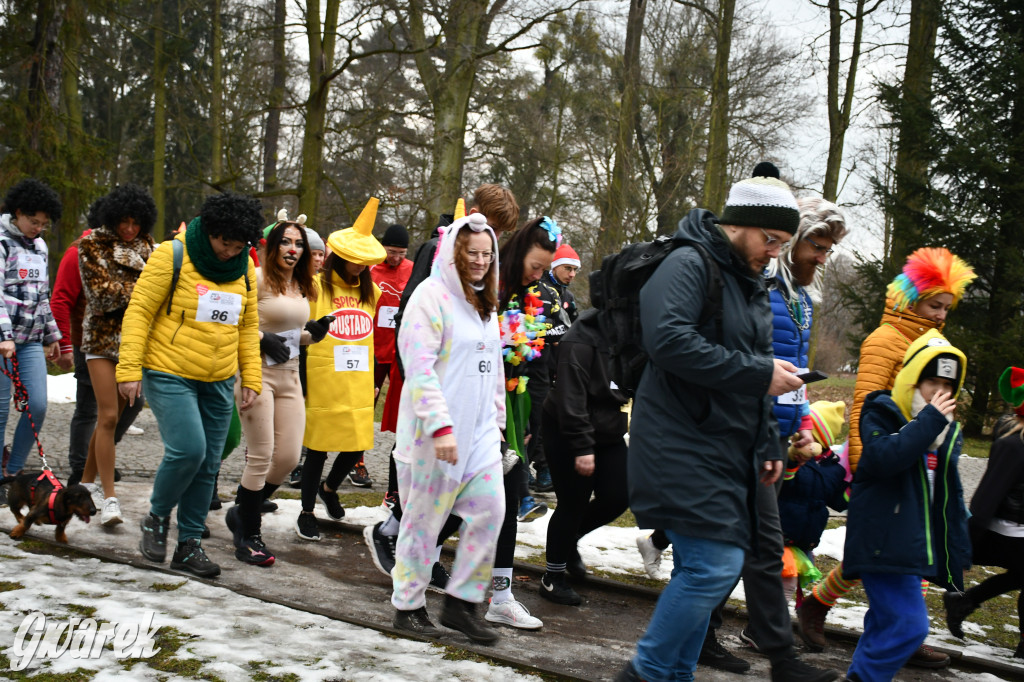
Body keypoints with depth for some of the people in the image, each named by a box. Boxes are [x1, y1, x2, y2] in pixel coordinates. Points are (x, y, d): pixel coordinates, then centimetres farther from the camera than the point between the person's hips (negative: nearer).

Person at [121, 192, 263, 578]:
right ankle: (156, 518, 10)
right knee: (187, 450, -18)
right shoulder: (172, 256, -10)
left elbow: (248, 327, 14)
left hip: (218, 383, 5)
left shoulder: (245, 269, 6)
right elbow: (138, 312, -9)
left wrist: (251, 379, 8)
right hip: (169, 374, -5)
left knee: (208, 464, 6)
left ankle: (189, 543, 19)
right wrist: (129, 370, -15)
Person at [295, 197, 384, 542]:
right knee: (318, 449, 3)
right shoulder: (316, 287, -3)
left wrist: (373, 382, 16)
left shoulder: (371, 291, 12)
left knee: (356, 447, 6)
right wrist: (299, 380, -5)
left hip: (358, 385, 5)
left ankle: (329, 487, 36)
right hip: (322, 383, -4)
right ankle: (306, 512, 20)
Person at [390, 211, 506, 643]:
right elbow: (419, 366, -18)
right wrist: (441, 425, -24)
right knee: (425, 516, 2)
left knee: (490, 509, 0)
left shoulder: (484, 301, 16)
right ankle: (408, 606, 18)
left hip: (480, 429, 7)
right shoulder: (432, 295, -10)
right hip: (436, 431, -7)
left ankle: (461, 603, 12)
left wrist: (497, 419, 19)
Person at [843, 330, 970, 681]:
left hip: (917, 545, 8)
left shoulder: (947, 430, 15)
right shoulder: (882, 415, -7)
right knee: (908, 625, -15)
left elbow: (951, 496, 22)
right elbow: (883, 457, -29)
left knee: (885, 620, 15)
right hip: (883, 544, -8)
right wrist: (929, 420, -22)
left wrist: (958, 548, 20)